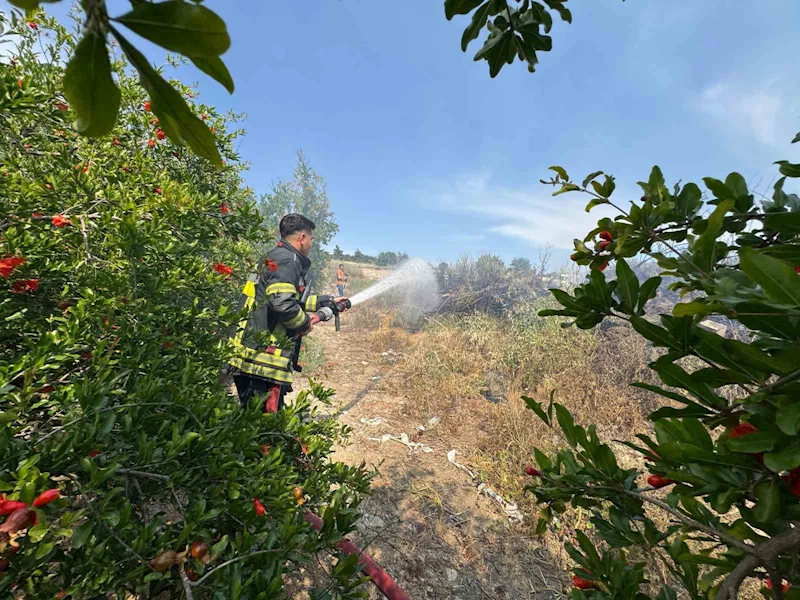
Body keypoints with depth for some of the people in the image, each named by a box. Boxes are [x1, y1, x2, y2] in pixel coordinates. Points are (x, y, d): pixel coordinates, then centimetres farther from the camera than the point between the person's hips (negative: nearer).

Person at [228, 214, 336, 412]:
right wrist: (304, 323, -9)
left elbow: (291, 299, 30)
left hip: (259, 358, 10)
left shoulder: (281, 257, 19)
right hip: (262, 360, -10)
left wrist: (324, 301, 35)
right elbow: (282, 304, -28)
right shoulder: (286, 259, -13)